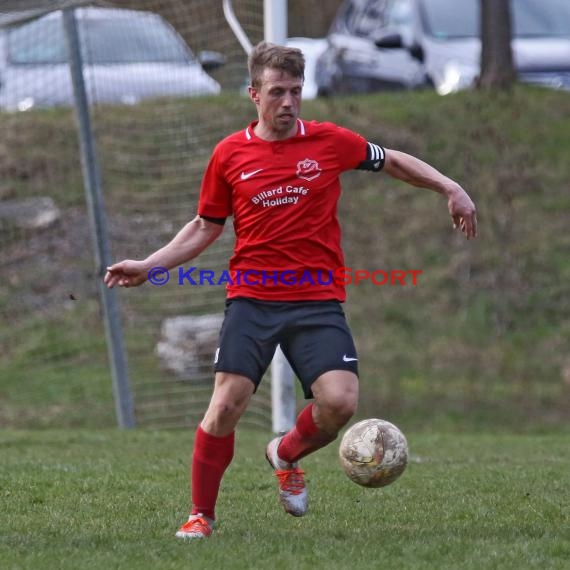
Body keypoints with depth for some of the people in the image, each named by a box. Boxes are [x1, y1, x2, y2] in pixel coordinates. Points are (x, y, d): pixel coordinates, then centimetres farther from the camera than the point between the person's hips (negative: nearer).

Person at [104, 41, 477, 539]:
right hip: (251, 299, 0)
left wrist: (450, 188, 6)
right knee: (228, 403, -13)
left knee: (339, 402, -17)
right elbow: (205, 228, 15)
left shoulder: (329, 141, 2)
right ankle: (201, 515, 5)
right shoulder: (229, 154, 3)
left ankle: (287, 454, 18)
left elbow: (392, 162, 17)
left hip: (317, 299, 0)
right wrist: (148, 266, 7)